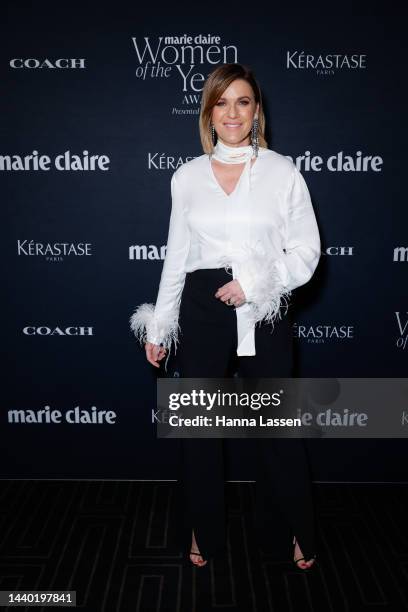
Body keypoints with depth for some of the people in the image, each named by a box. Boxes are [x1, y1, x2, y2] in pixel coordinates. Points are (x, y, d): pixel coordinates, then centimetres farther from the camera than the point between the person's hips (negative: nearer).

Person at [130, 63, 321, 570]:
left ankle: (293, 533, 31)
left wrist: (256, 284, -15)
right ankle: (204, 533, 33)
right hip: (202, 310, 2)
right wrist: (159, 326, 9)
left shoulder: (282, 172, 1)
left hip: (265, 314, -1)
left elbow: (307, 251, 0)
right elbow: (176, 257, 9)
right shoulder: (187, 176, 6)